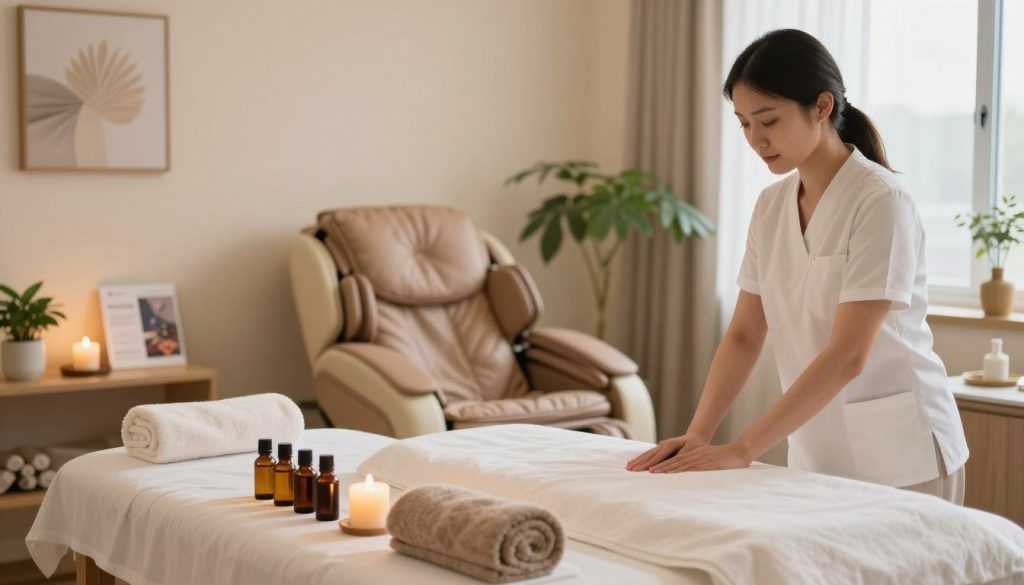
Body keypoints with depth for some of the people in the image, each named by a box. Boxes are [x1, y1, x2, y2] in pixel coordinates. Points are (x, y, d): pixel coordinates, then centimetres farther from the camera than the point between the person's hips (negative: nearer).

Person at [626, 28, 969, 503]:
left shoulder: (880, 202, -17)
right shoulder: (771, 207, 4)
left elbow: (847, 356, -23)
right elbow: (744, 335, 4)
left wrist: (742, 450, -25)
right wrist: (698, 435, -9)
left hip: (899, 459, -5)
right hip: (816, 457, 6)